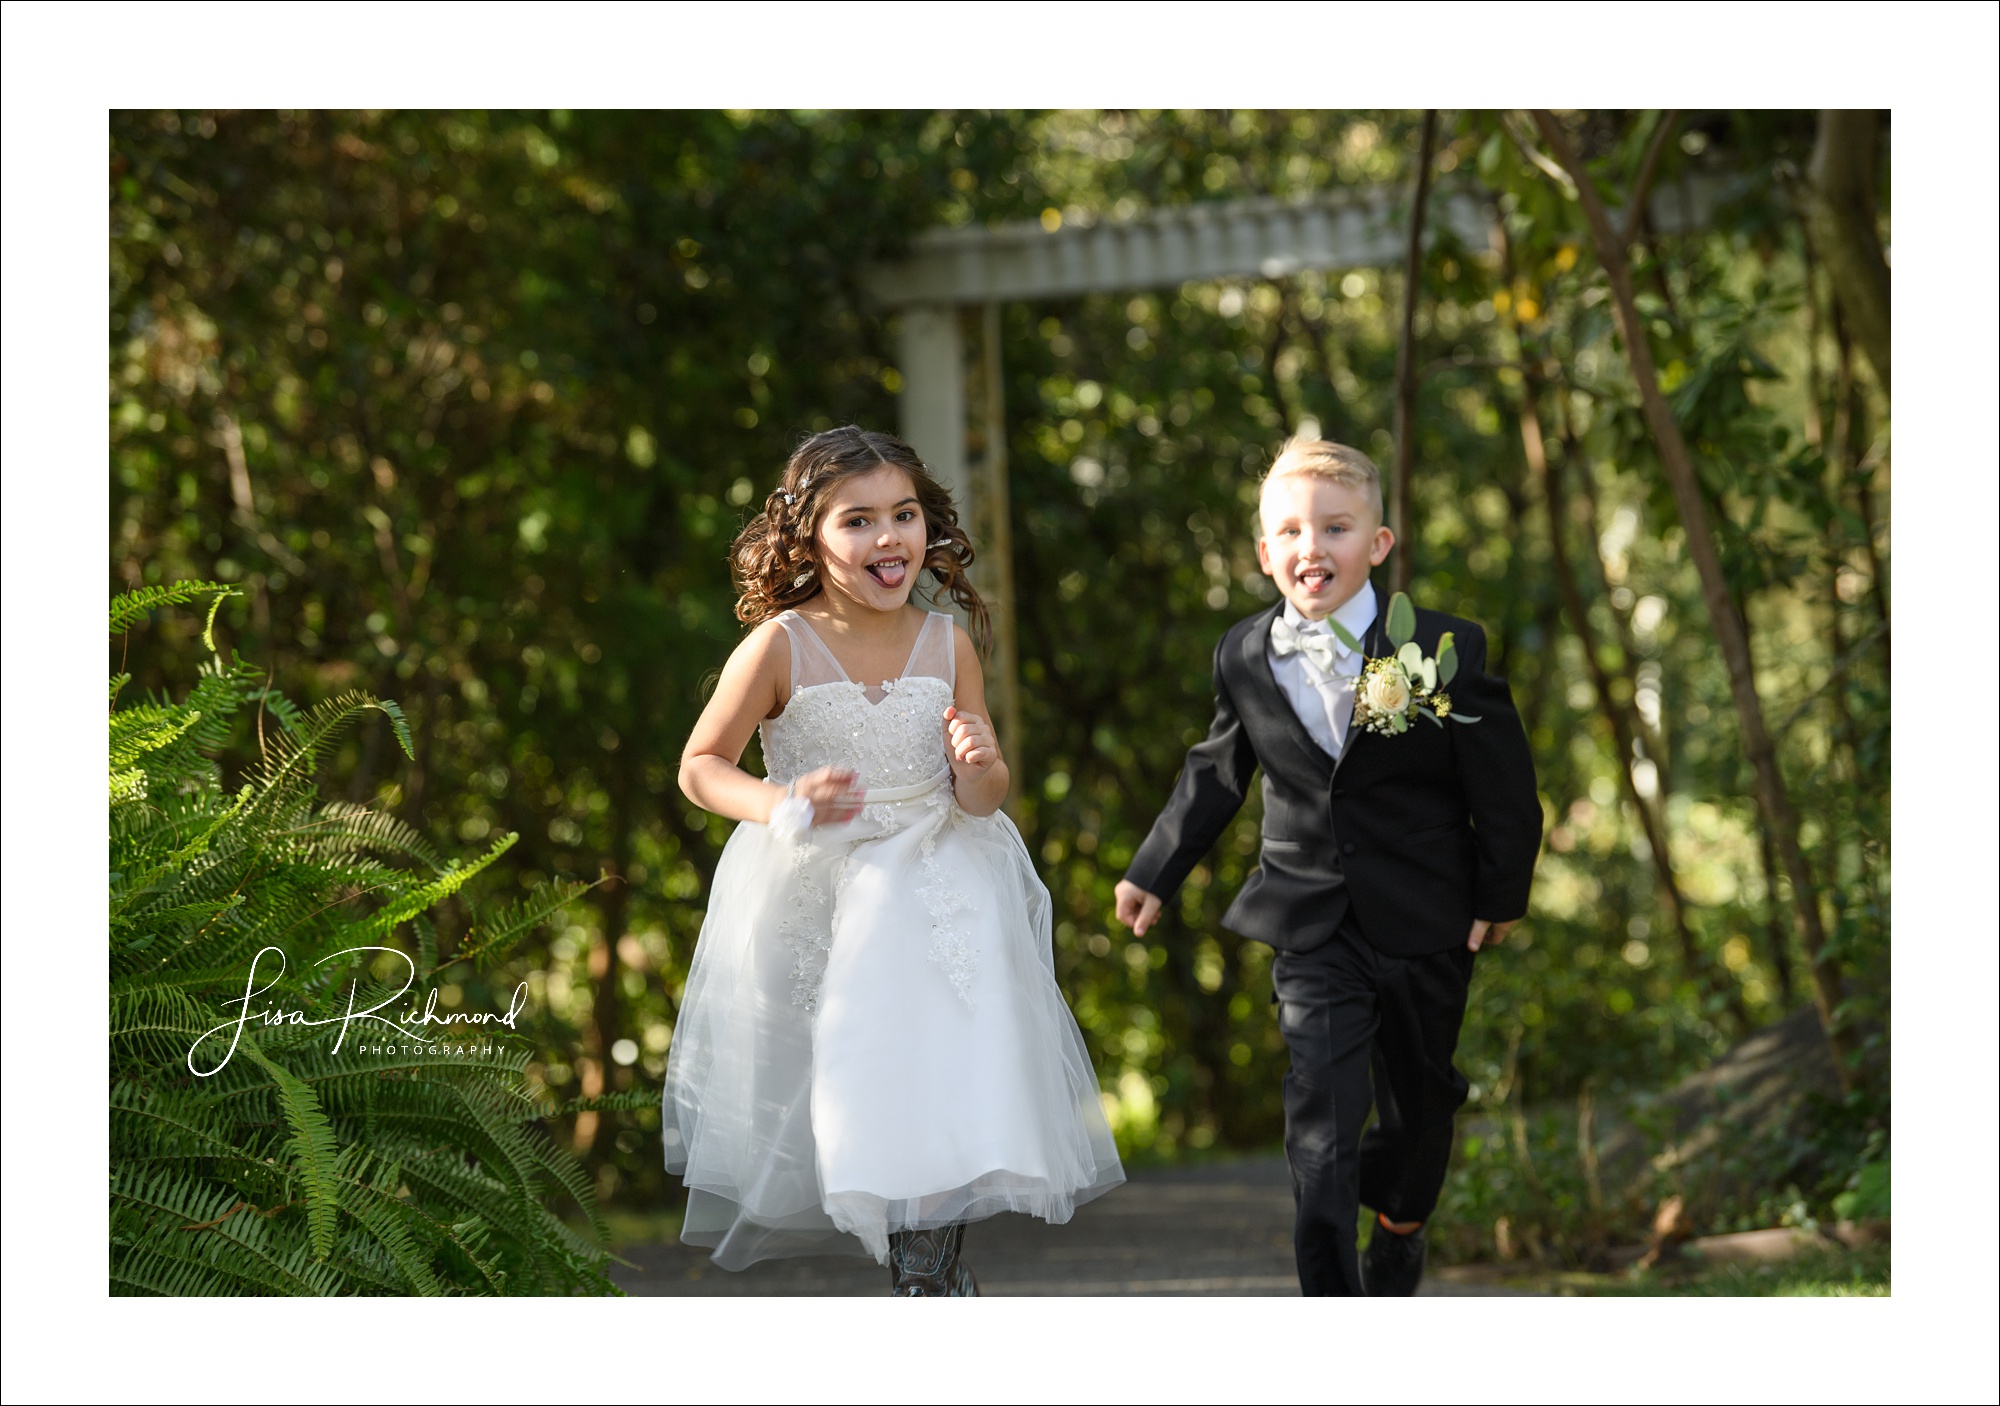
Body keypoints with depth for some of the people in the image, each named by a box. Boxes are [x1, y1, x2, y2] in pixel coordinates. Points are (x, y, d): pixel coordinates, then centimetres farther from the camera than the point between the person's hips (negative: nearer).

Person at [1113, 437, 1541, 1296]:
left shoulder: (1444, 651, -13)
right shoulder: (1243, 659, -4)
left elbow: (1502, 781, -4)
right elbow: (1216, 774, 13)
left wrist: (1502, 894, 0)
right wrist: (1156, 870, 19)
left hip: (1425, 926, 0)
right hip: (1309, 926, 0)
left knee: (1419, 1102, 17)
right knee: (1321, 1113, -12)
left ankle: (1400, 1224, 48)